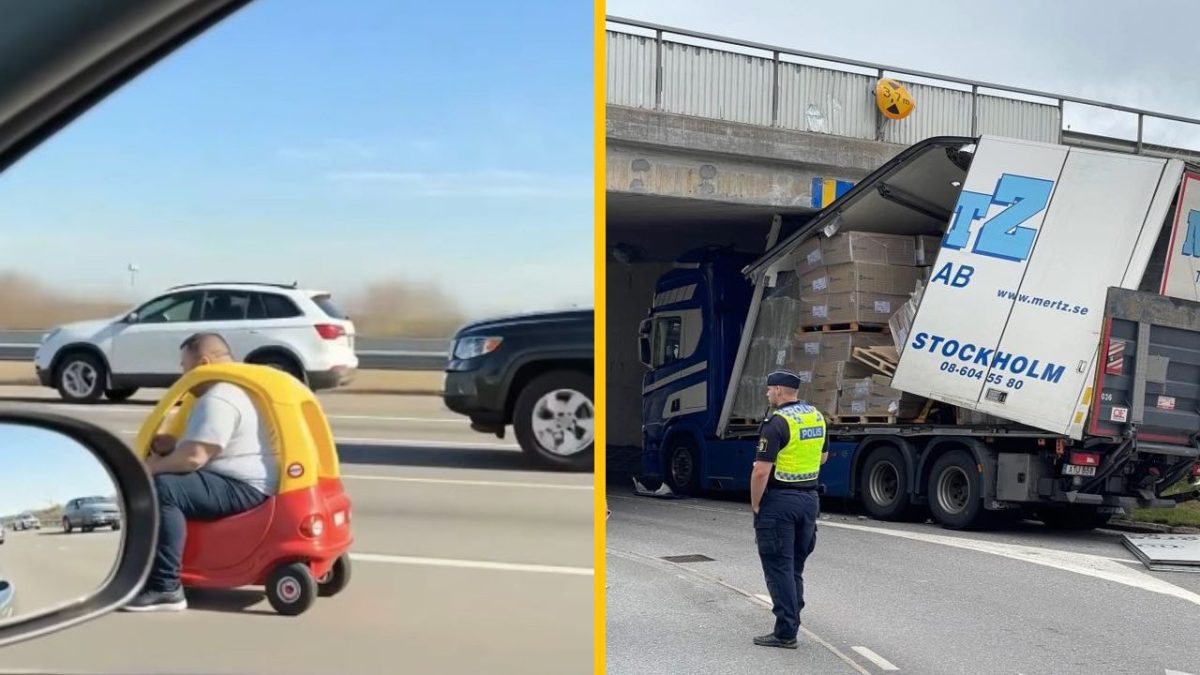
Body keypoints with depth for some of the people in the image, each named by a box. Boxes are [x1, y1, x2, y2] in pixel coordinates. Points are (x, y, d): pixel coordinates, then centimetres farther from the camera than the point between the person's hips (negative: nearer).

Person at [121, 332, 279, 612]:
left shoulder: (218, 400, -16)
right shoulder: (230, 392, 21)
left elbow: (193, 457, -24)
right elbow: (198, 446, 28)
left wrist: (151, 468, -7)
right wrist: (166, 444, 10)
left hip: (243, 490, -12)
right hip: (241, 484, 12)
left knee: (162, 489, -26)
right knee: (170, 481, 22)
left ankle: (165, 588, -26)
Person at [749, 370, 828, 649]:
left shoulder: (777, 422, -17)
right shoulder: (816, 417, 7)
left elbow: (762, 471, -20)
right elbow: (823, 457, 22)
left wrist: (755, 505, -9)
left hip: (780, 500, -8)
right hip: (809, 498, 8)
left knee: (779, 567, -1)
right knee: (795, 566, 17)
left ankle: (786, 633, -1)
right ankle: (791, 621, 24)